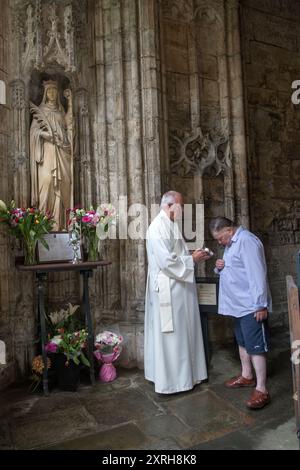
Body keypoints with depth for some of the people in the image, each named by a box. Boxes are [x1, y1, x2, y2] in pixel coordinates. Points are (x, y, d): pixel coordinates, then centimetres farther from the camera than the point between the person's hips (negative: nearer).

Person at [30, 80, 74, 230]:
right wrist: (47, 135, -15)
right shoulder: (39, 111, 14)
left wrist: (70, 102, 1)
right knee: (46, 180, -15)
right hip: (47, 151, -2)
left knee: (60, 182, -7)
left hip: (60, 153, 3)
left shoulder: (61, 111, 22)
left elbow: (69, 124, 3)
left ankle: (58, 222, -6)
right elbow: (34, 130, 4)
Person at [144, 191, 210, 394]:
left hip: (180, 288, 10)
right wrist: (192, 259, -15)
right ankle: (169, 380, 17)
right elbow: (166, 261, -24)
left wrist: (194, 257, 6)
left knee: (183, 333, 17)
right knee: (171, 335, 2)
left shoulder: (172, 225, 14)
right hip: (168, 289, -10)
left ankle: (183, 374, 32)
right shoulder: (158, 227, -18)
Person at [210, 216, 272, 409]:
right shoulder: (231, 243, 14)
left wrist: (261, 305, -23)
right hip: (238, 305, 10)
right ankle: (247, 376, 34)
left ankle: (261, 390, 5)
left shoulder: (246, 241, -18)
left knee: (256, 346, -4)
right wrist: (220, 267, 0)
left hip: (251, 306, -10)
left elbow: (257, 274, -23)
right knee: (243, 342, 19)